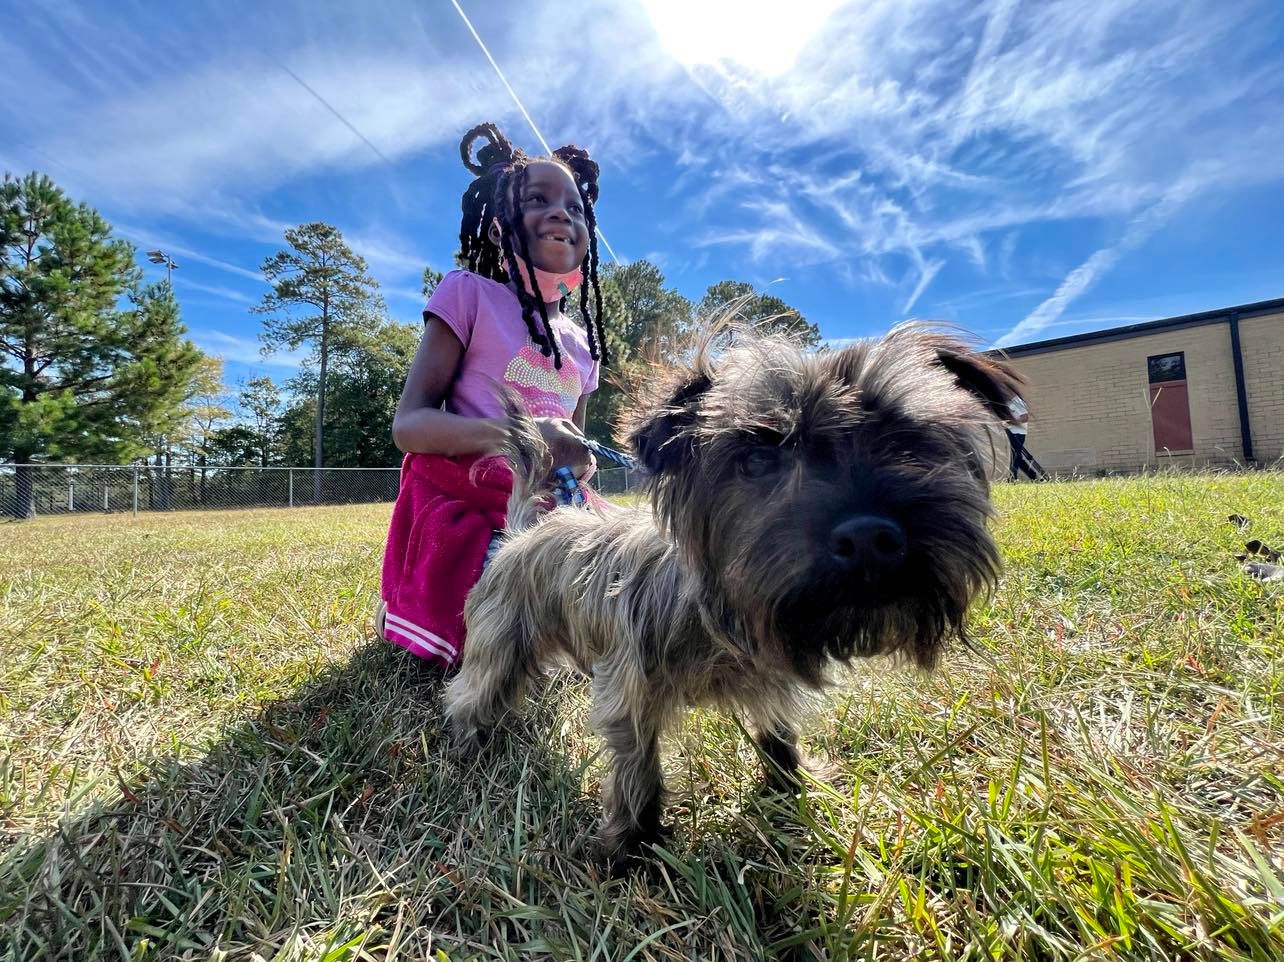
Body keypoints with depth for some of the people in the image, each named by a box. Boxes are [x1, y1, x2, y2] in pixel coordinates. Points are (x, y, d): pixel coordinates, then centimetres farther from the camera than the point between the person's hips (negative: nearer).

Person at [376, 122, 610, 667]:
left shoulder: (583, 343, 12)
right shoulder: (470, 294, -4)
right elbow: (408, 424, -12)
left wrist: (577, 468, -5)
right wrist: (512, 434, -29)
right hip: (460, 509, -6)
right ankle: (401, 614, 13)